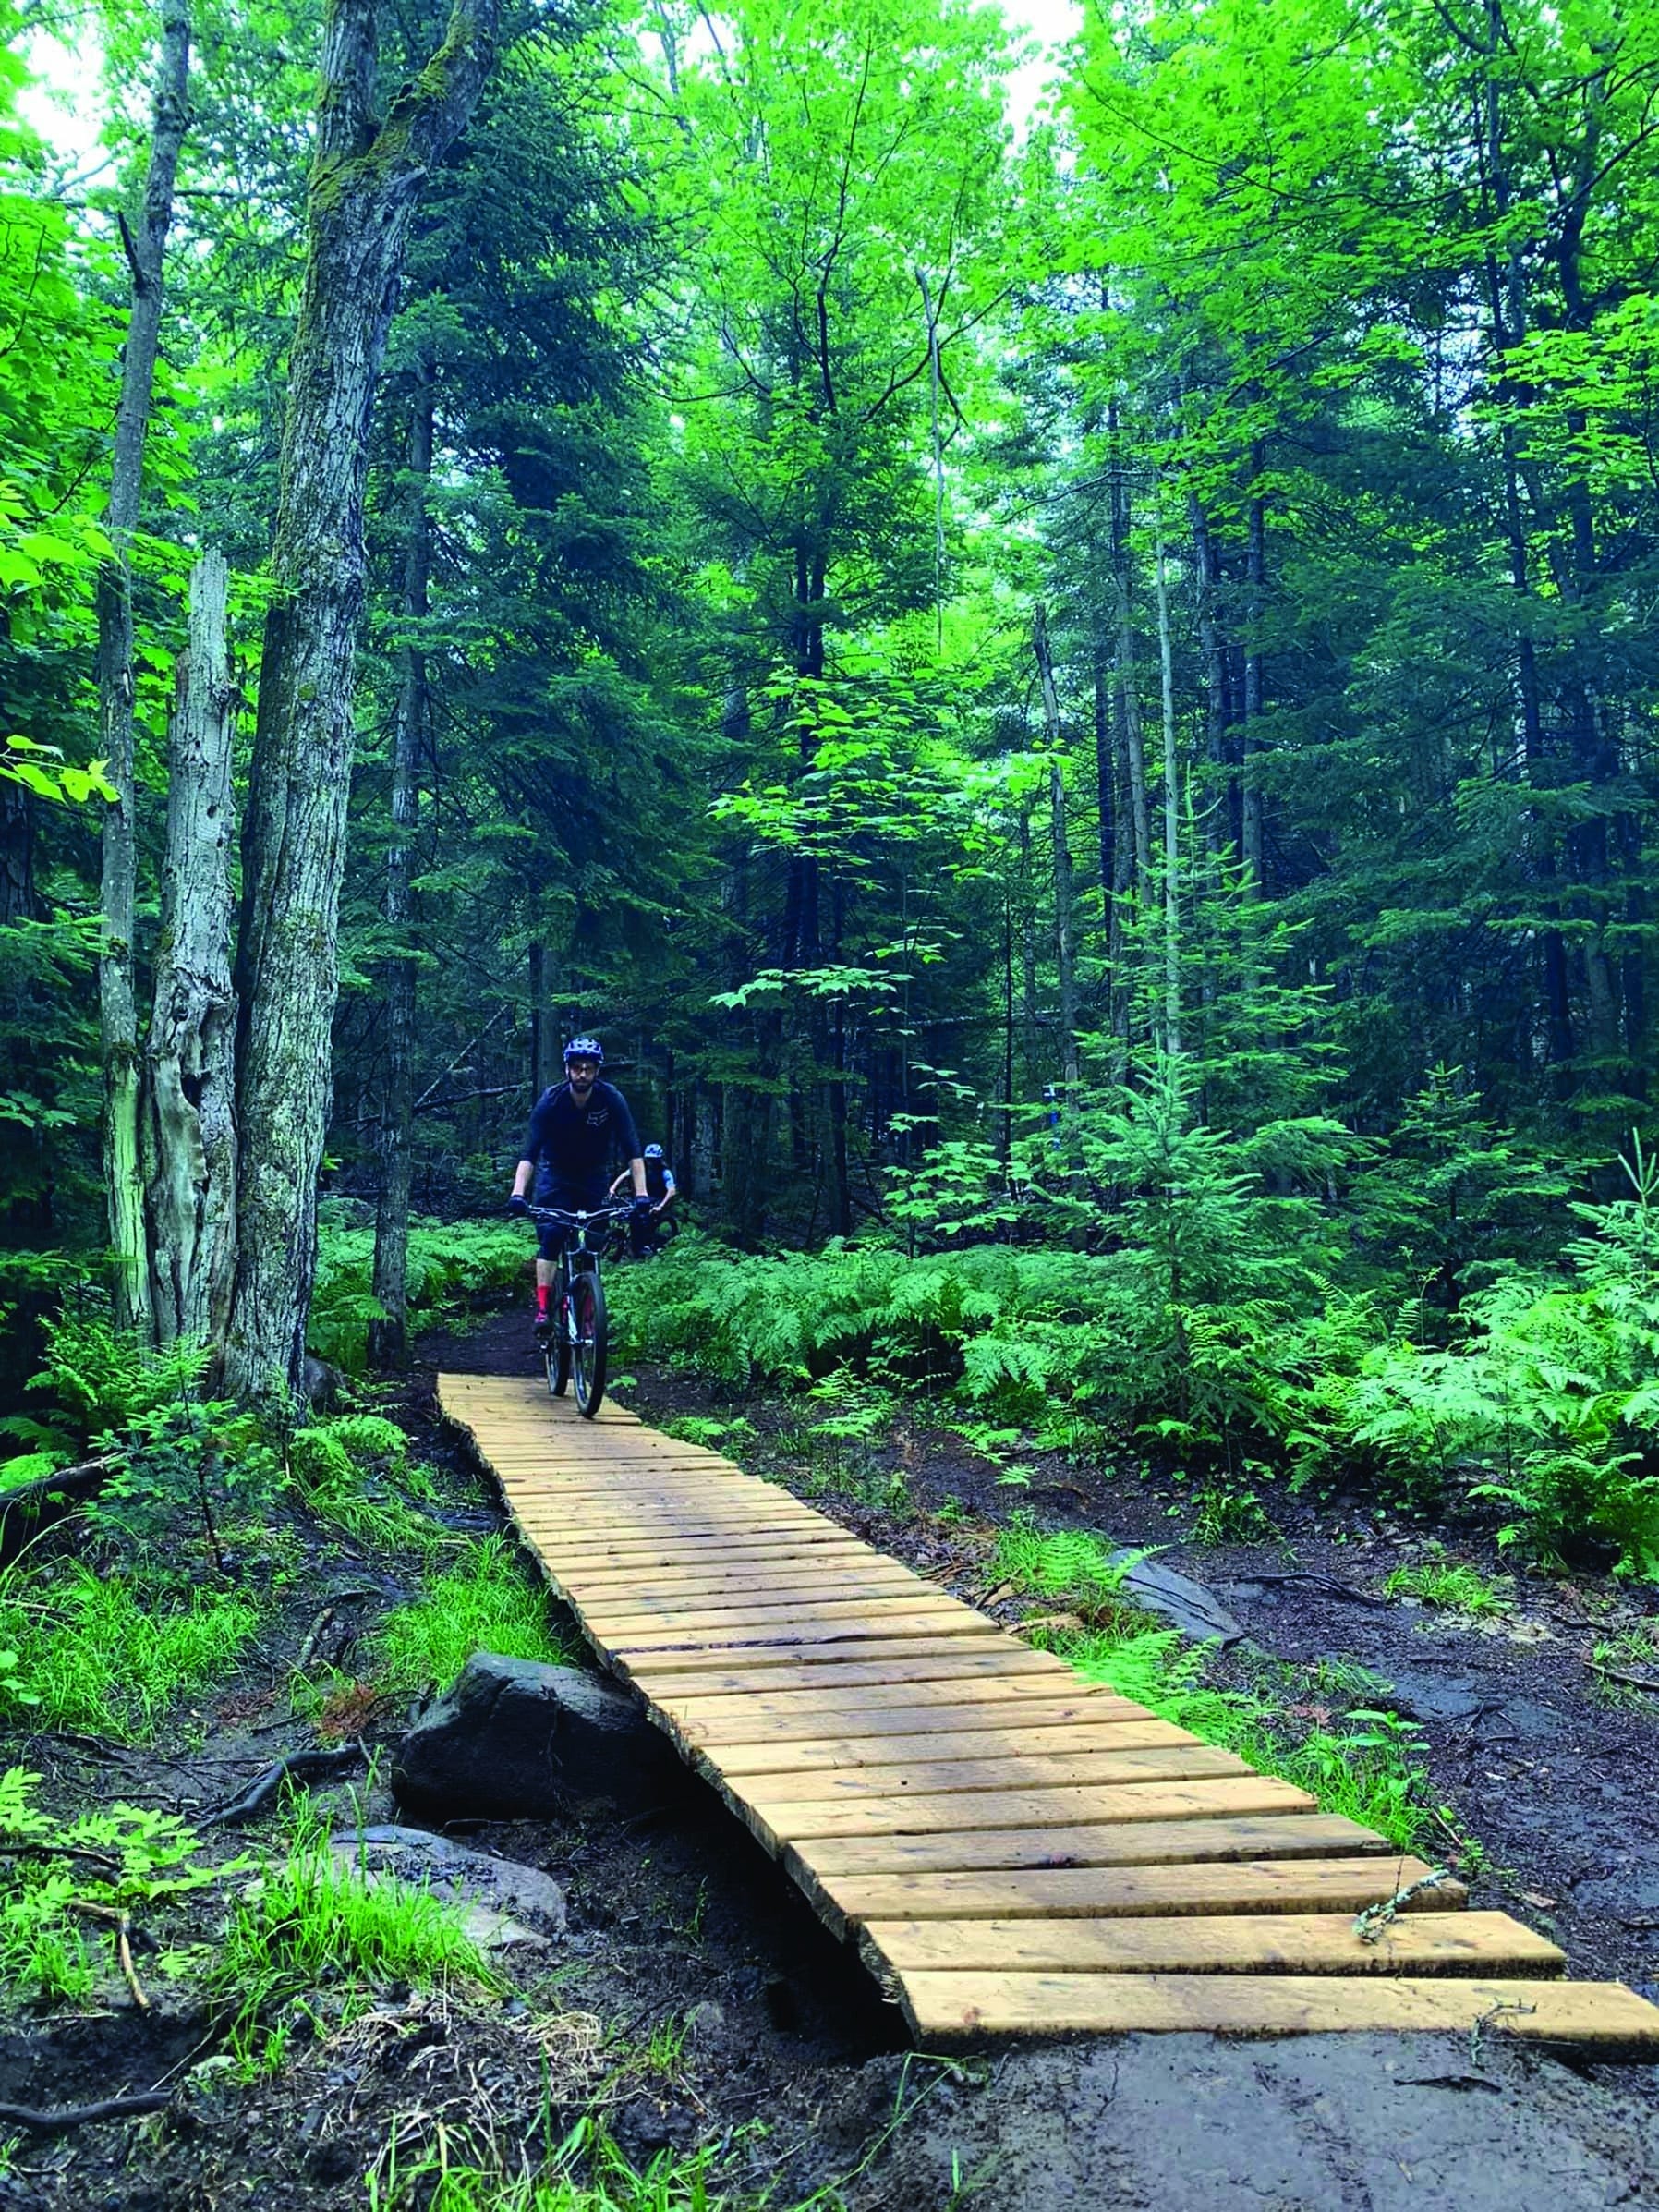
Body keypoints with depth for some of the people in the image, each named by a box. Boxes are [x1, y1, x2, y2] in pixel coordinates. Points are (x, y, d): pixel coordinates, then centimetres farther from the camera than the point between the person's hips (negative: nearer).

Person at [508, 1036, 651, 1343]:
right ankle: (543, 1310, -19)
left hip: (593, 1179, 1)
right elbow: (530, 1152, -26)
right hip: (554, 1176, -1)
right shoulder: (550, 1100, -22)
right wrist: (518, 1193, -39)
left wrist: (641, 1195, -31)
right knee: (550, 1236, -19)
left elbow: (632, 1151, -22)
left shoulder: (611, 1099, -21)